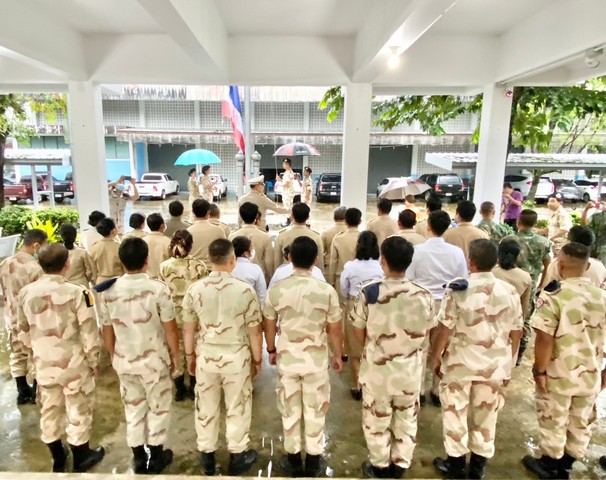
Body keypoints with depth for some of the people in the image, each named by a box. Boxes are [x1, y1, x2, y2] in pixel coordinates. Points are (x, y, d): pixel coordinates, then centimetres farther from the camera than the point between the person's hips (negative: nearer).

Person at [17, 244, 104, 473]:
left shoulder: (26, 293, -6)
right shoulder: (77, 293, -21)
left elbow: (23, 329, 7)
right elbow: (89, 332, -16)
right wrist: (94, 360, -1)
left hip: (43, 364, 5)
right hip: (74, 363, -5)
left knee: (49, 410, 21)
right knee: (78, 411, 13)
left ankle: (58, 458, 39)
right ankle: (81, 459, 30)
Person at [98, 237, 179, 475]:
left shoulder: (109, 291, -9)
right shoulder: (158, 289, -21)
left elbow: (107, 331, 1)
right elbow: (170, 330, -14)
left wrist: (114, 356, 18)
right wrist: (175, 355, 2)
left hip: (124, 360, 4)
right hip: (154, 360, -3)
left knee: (133, 409, 20)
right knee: (158, 407, 17)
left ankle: (139, 459, 34)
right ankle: (156, 457, 31)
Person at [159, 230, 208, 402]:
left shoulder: (164, 266, -9)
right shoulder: (200, 266, -13)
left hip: (173, 315, 1)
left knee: (177, 352, 17)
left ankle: (179, 389, 31)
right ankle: (193, 388, 30)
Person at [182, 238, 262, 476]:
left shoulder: (195, 290, -10)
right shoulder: (245, 290, -17)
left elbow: (188, 329, 1)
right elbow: (255, 331, -10)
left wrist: (189, 355, 16)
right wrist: (257, 359, 5)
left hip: (206, 357, 2)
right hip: (236, 358, -2)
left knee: (206, 408, 20)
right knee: (237, 408, 17)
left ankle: (207, 456, 37)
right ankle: (237, 456, 33)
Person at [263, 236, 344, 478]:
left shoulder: (276, 289, -12)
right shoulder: (327, 291, -16)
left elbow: (269, 325, 0)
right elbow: (335, 329, -6)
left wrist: (271, 350, 17)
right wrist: (338, 355, 11)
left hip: (287, 358, 1)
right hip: (316, 360, -1)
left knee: (290, 410, 18)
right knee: (315, 411, 17)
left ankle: (293, 460, 34)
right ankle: (313, 460, 33)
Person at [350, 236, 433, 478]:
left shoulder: (369, 292, -19)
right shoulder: (423, 295, -14)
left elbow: (360, 333, -7)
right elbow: (425, 334, 1)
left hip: (377, 367, -1)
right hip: (410, 368, 2)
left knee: (377, 418, 19)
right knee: (406, 418, 22)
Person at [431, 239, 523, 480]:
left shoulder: (458, 289, -16)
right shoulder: (510, 292, -5)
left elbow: (445, 329, -14)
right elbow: (516, 333, 3)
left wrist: (435, 358, 1)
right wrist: (507, 363, 17)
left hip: (460, 362, -3)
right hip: (495, 365, 3)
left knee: (455, 413, 14)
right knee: (485, 416, 18)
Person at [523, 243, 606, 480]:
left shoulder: (554, 295, -20)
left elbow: (545, 338, -22)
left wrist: (539, 370, -11)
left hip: (559, 375, -5)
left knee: (554, 423, 14)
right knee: (580, 424, 21)